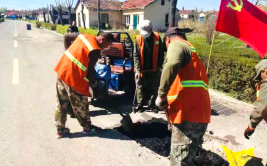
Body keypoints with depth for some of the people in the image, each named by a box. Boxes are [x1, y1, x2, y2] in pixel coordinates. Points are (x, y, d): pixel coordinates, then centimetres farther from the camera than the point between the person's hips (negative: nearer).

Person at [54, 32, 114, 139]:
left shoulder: (84, 36, 7)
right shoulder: (95, 50, -18)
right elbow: (90, 69, -16)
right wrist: (92, 82, 3)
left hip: (62, 71, 9)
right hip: (73, 78, -8)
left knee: (61, 104, 18)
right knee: (80, 106, 12)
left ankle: (60, 130, 31)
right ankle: (87, 128, 32)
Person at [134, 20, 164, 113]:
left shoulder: (157, 38, -5)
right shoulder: (138, 39, -8)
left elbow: (160, 54, 1)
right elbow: (136, 56, -9)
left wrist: (160, 66, -2)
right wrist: (137, 70, -15)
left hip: (154, 69, 1)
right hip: (142, 69, -1)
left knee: (154, 88, 10)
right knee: (140, 88, 8)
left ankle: (152, 104, 24)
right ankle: (140, 105, 21)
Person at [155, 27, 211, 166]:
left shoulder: (177, 44, -1)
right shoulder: (191, 49, 29)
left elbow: (173, 64, -25)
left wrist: (161, 94, -19)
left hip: (187, 113, -10)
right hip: (198, 113, 10)